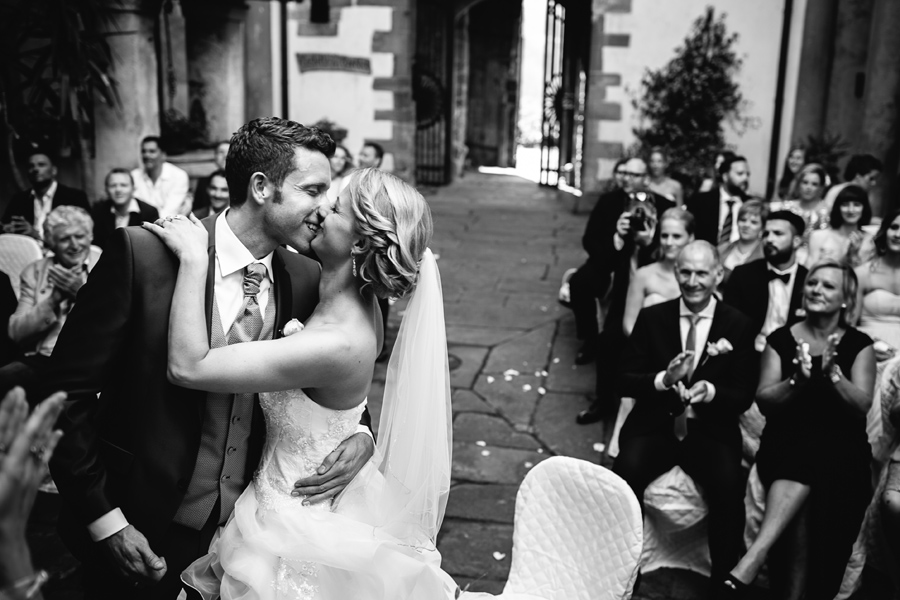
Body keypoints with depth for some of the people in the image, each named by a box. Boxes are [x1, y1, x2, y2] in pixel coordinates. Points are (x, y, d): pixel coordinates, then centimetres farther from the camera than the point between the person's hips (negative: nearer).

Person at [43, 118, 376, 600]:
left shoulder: (307, 280, -5)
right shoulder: (143, 253, -18)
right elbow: (67, 388, -12)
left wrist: (360, 434, -11)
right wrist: (103, 518, -13)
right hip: (143, 537, -3)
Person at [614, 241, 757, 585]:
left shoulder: (739, 326, 3)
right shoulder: (651, 317, 4)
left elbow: (744, 395, 1)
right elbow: (625, 380, 1)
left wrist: (711, 391, -21)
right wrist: (663, 379, -20)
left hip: (711, 430, 0)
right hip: (655, 425, 1)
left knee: (728, 484, -29)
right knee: (626, 472, -28)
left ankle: (725, 577, -7)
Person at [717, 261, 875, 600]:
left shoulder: (858, 344, 5)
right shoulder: (781, 339, 6)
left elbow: (862, 405, -5)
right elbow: (764, 401, -1)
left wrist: (832, 373, -21)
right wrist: (797, 380, -18)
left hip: (841, 447, 0)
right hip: (786, 442, 1)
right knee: (803, 493, -29)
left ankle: (747, 567, -33)